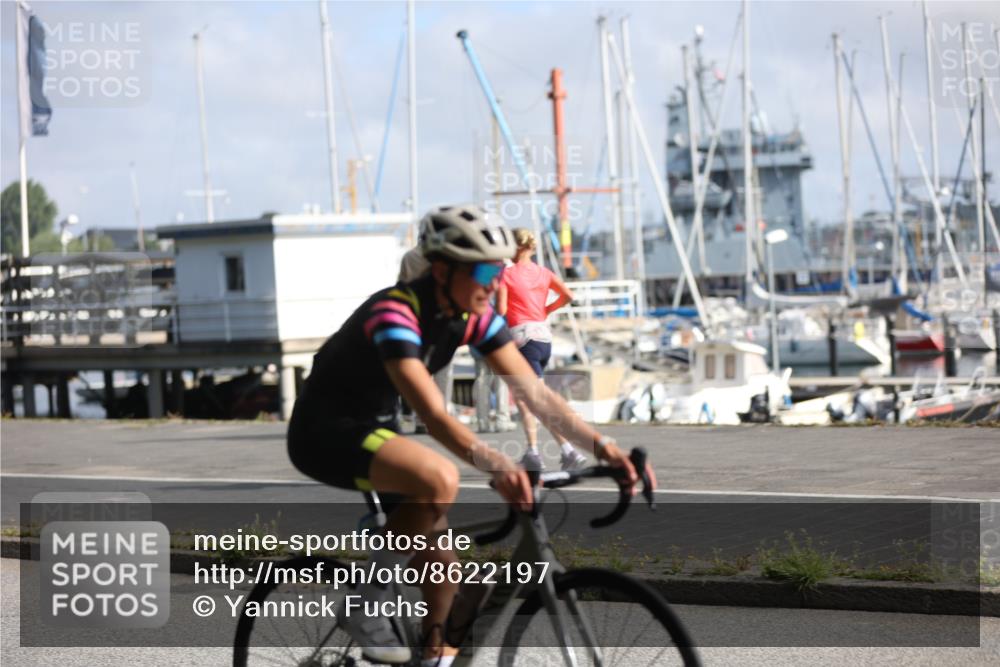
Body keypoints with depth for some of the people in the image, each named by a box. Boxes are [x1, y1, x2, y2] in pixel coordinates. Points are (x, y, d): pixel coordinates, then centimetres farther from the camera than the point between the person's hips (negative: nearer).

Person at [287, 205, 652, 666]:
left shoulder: (473, 318, -6)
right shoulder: (395, 313, -29)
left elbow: (535, 393, -10)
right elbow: (434, 416, -40)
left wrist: (602, 446, -24)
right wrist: (498, 466, -55)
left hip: (373, 427, 8)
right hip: (325, 432, -8)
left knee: (441, 566, 0)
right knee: (439, 480, -32)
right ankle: (366, 608, -16)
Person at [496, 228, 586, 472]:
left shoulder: (507, 274, -4)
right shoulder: (544, 273, 11)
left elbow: (501, 310, -11)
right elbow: (567, 296, 2)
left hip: (523, 336, -6)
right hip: (545, 336, 6)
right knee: (522, 396, 16)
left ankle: (568, 450, -17)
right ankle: (532, 453, 8)